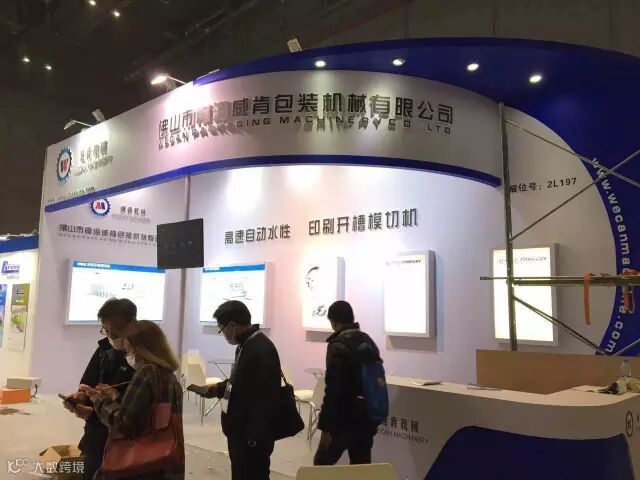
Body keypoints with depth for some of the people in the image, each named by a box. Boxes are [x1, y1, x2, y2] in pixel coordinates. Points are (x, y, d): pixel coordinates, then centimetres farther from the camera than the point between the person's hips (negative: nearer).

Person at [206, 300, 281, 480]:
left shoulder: (262, 351, -23)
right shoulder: (246, 345, 8)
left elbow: (264, 399, -25)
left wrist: (253, 438, -22)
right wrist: (220, 389, 10)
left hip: (252, 437, -10)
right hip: (240, 431, 10)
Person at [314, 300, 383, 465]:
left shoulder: (338, 345, -16)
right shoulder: (369, 341, 9)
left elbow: (333, 389, -20)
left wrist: (326, 425, -15)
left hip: (344, 418, -7)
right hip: (368, 416, 7)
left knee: (321, 465, 8)